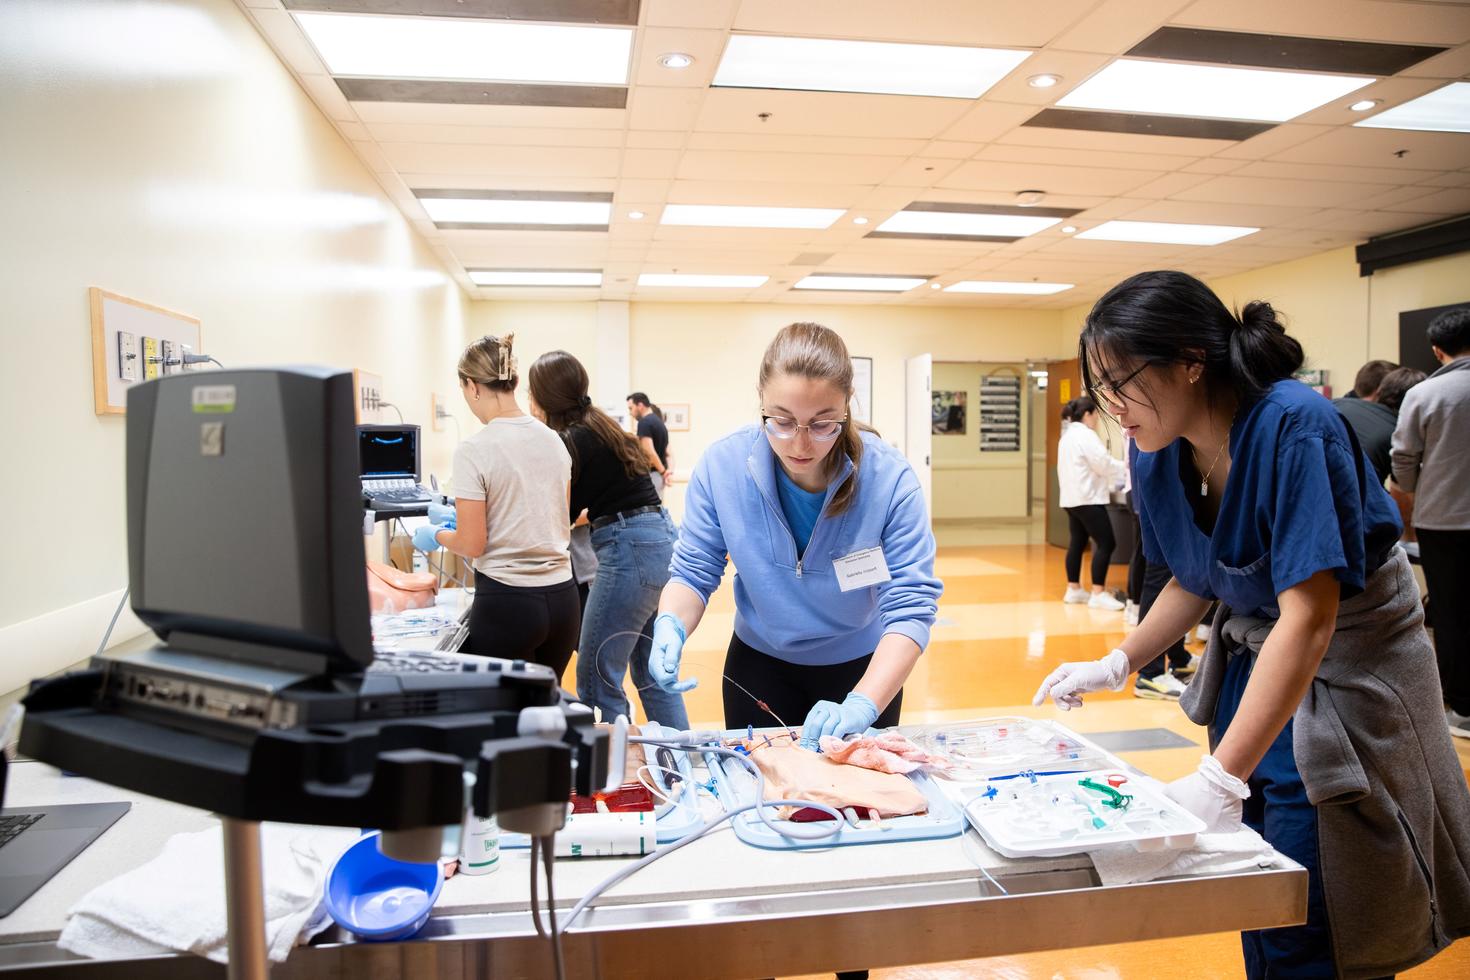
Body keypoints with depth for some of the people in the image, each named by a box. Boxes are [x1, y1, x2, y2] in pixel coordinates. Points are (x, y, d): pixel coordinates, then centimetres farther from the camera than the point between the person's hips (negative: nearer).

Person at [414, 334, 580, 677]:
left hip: (506, 601, -6)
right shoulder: (553, 440, 5)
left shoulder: (473, 451, -13)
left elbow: (472, 545, -11)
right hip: (562, 597, 6)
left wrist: (437, 534, 10)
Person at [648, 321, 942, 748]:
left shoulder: (889, 477, -27)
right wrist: (671, 627, -32)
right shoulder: (722, 466, -22)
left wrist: (861, 705, -41)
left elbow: (911, 606, -27)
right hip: (760, 665, 1)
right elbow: (694, 572, -11)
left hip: (865, 669, 0)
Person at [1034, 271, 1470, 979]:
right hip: (1253, 662, 6)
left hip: (1345, 674, -6)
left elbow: (1309, 617, -33)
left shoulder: (1292, 425, -28)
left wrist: (1221, 779, -37)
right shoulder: (1161, 451, -7)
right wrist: (1116, 666, -3)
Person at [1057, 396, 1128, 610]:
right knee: (1105, 544, -8)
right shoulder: (1085, 435, -14)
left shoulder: (1068, 435, 18)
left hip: (1072, 497, 11)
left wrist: (1111, 479, 18)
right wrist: (1126, 466, -1)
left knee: (1077, 542, 14)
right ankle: (1098, 594, -9)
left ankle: (1073, 589, 18)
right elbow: (1103, 463, -16)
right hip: (1087, 498, -11)